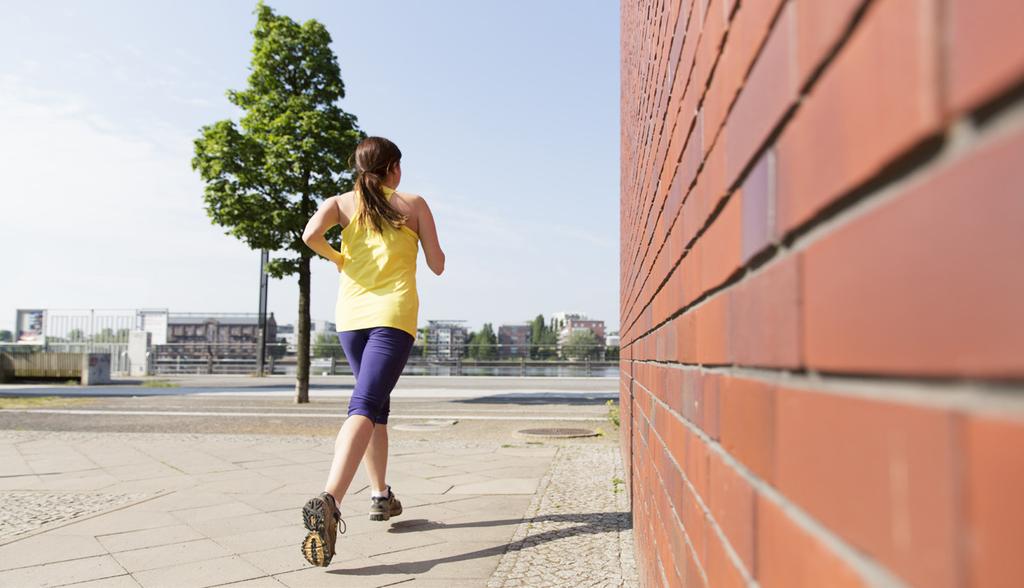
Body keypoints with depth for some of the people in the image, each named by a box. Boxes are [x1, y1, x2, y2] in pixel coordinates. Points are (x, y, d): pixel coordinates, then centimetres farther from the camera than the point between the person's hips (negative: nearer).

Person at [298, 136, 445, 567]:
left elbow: (310, 235, -11)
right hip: (394, 314, -4)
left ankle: (381, 495, 26)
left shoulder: (342, 202, 10)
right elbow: (437, 266, 8)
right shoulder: (414, 204, 6)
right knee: (364, 407, -15)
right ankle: (328, 501, -35)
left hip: (351, 314, 4)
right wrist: (423, 242, 29)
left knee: (377, 403, 21)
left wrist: (336, 258, 10)